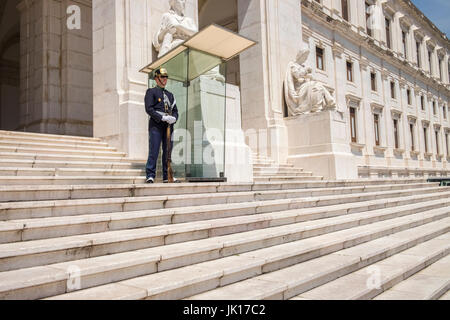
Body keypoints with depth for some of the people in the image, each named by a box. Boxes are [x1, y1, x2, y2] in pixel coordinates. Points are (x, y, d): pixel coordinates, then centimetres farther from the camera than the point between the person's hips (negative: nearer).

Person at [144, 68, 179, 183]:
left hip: (168, 126, 6)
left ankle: (167, 176, 11)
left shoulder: (170, 95, 22)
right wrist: (162, 117, -18)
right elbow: (149, 109, -8)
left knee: (168, 152, 6)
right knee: (153, 152, -7)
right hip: (155, 126, -5)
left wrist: (174, 118, -6)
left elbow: (175, 110, 17)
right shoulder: (151, 92, 4)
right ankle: (150, 176, -2)